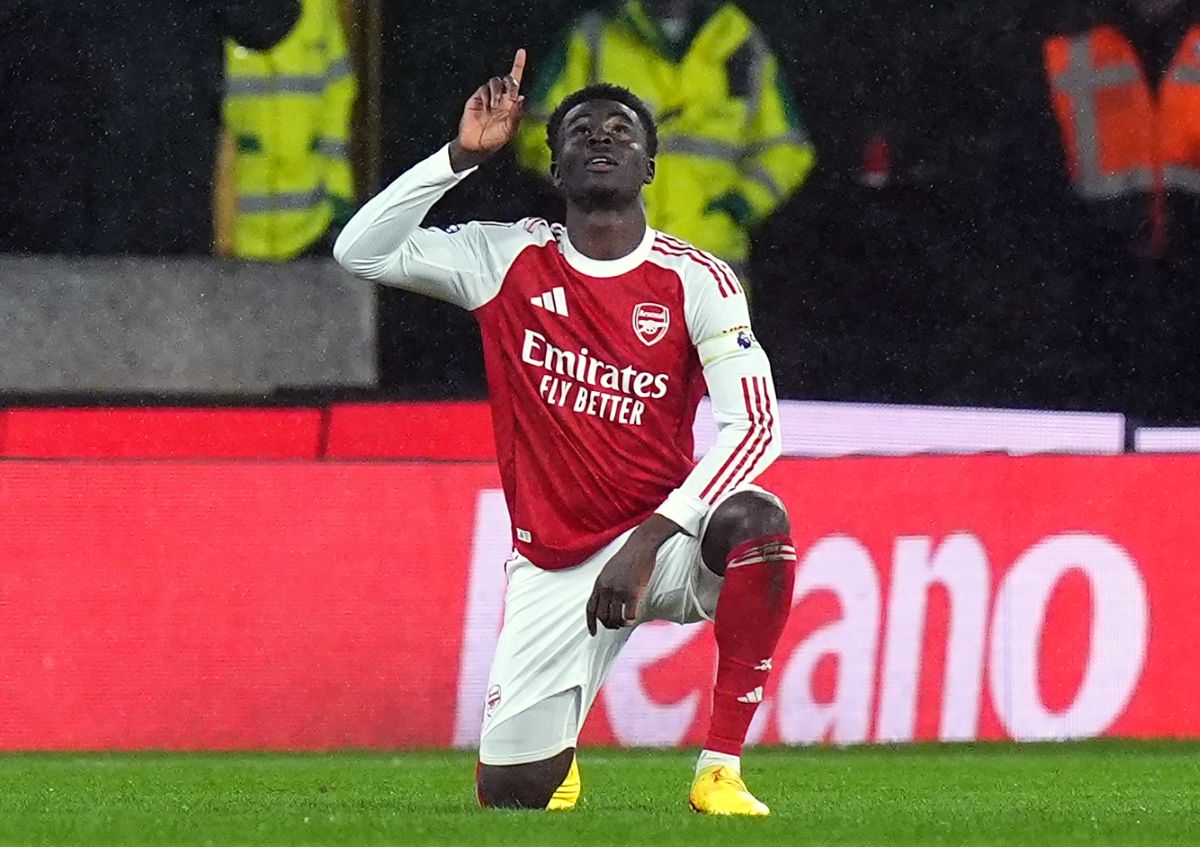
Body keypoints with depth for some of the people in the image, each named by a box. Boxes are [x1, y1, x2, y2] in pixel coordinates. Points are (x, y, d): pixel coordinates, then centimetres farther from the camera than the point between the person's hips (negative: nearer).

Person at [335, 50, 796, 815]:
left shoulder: (697, 282, -9)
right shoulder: (511, 260, 0)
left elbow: (754, 426, -19)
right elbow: (361, 252, -5)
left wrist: (652, 539, -30)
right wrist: (463, 155, -12)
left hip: (664, 538, -2)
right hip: (554, 569, 2)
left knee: (757, 521, -37)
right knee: (511, 792, -6)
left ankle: (720, 771, -26)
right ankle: (557, 753, 35)